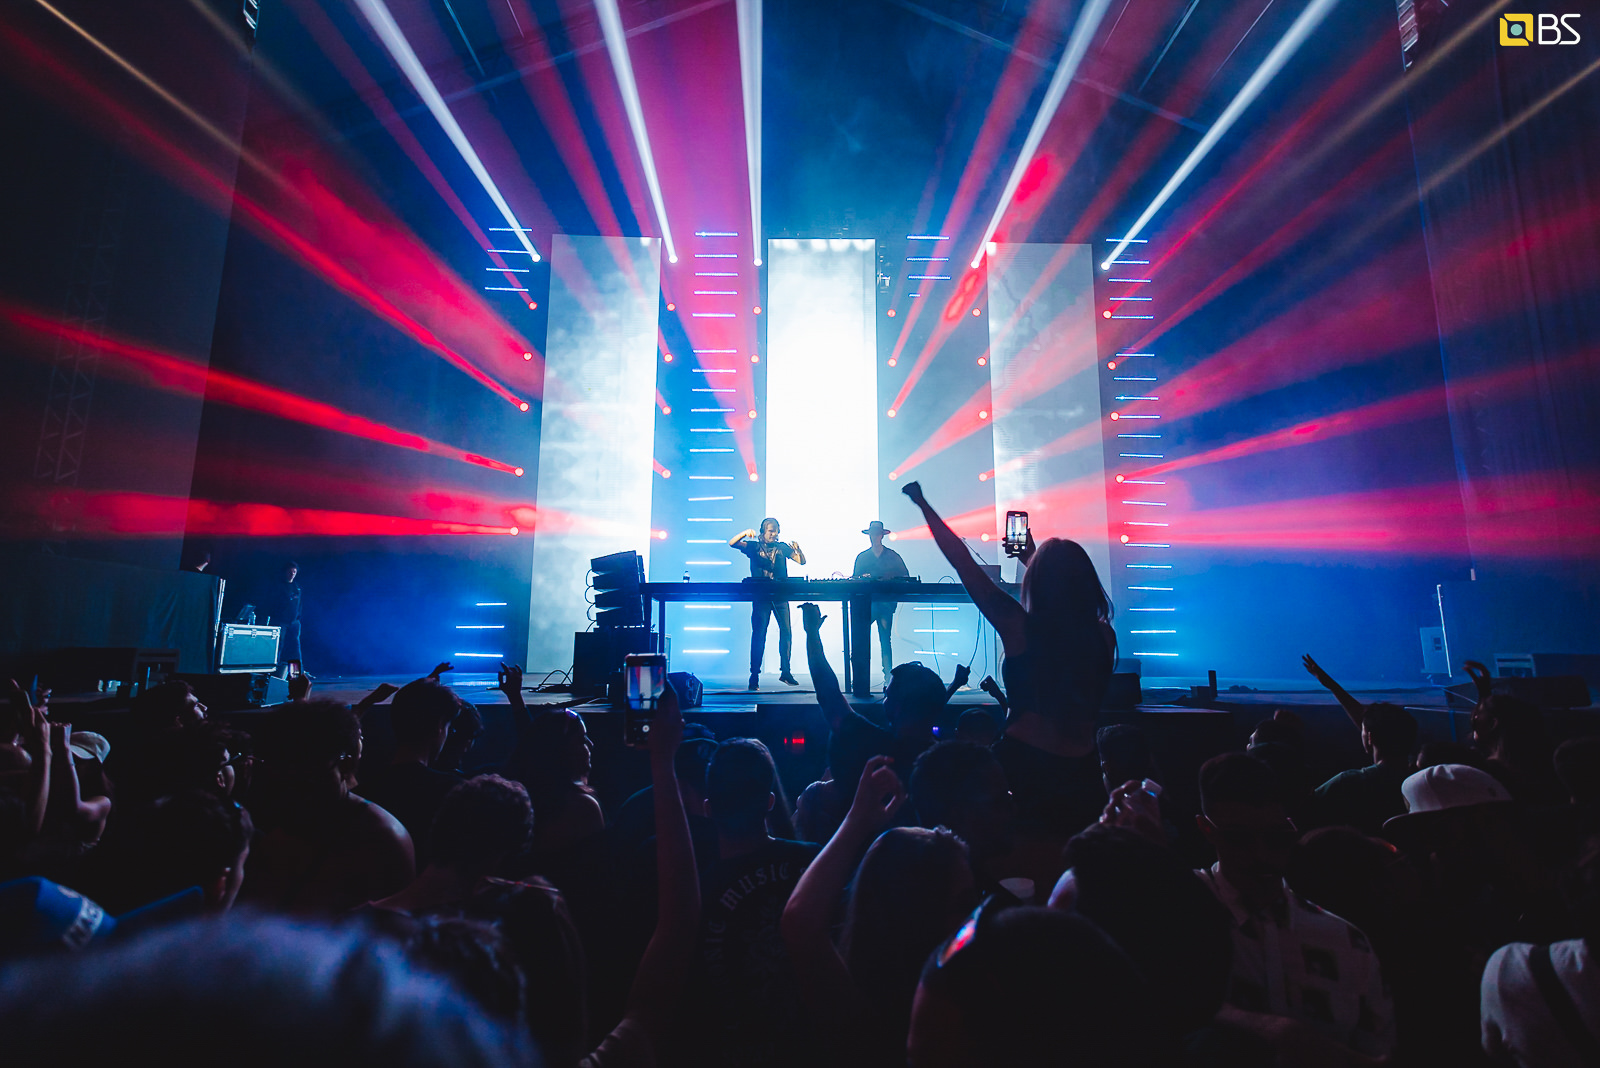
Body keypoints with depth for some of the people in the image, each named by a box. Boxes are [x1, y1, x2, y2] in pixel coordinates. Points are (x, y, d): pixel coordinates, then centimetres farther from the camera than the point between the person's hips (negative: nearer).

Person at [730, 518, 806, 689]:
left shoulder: (782, 547, 15)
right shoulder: (754, 546, 10)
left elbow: (802, 561, 12)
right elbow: (732, 543, -1)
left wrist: (797, 549, -8)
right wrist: (745, 533, -16)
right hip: (760, 596, -2)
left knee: (786, 632, -2)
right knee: (759, 634, -6)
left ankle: (785, 673, 8)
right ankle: (754, 676, -2)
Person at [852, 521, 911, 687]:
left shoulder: (893, 556, 10)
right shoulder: (862, 557, 15)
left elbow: (905, 577, 7)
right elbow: (853, 578, 13)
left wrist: (892, 578, -11)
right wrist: (863, 578, -8)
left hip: (886, 603, -1)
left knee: (885, 639, -1)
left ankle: (888, 677, 5)